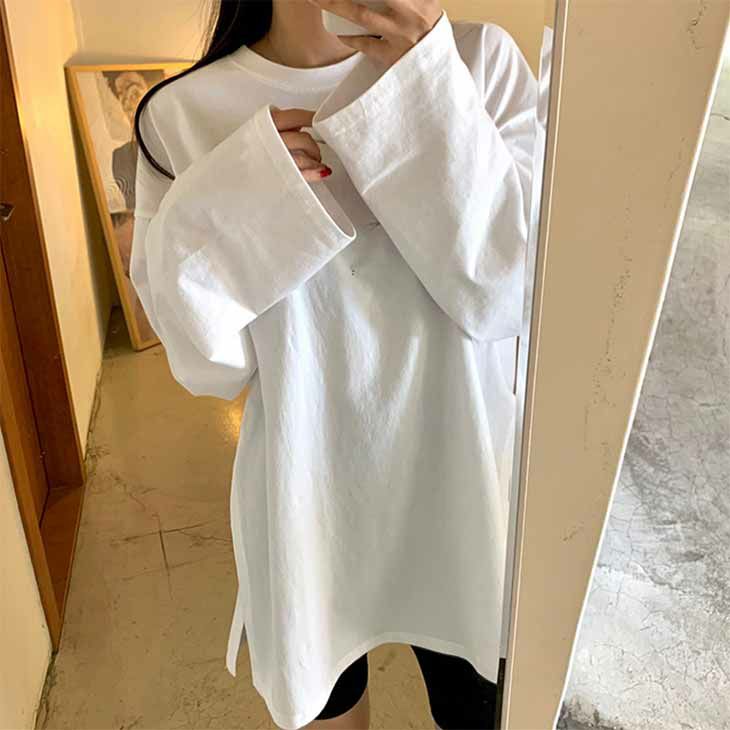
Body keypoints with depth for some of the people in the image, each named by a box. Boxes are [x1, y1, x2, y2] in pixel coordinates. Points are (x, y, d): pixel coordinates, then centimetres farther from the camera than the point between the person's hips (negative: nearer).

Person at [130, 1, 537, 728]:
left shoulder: (481, 61, -10)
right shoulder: (184, 115, -10)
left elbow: (511, 292, -18)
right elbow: (206, 360, -10)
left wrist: (430, 80, -25)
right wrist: (234, 199, -26)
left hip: (456, 479, 1)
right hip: (307, 489, 0)